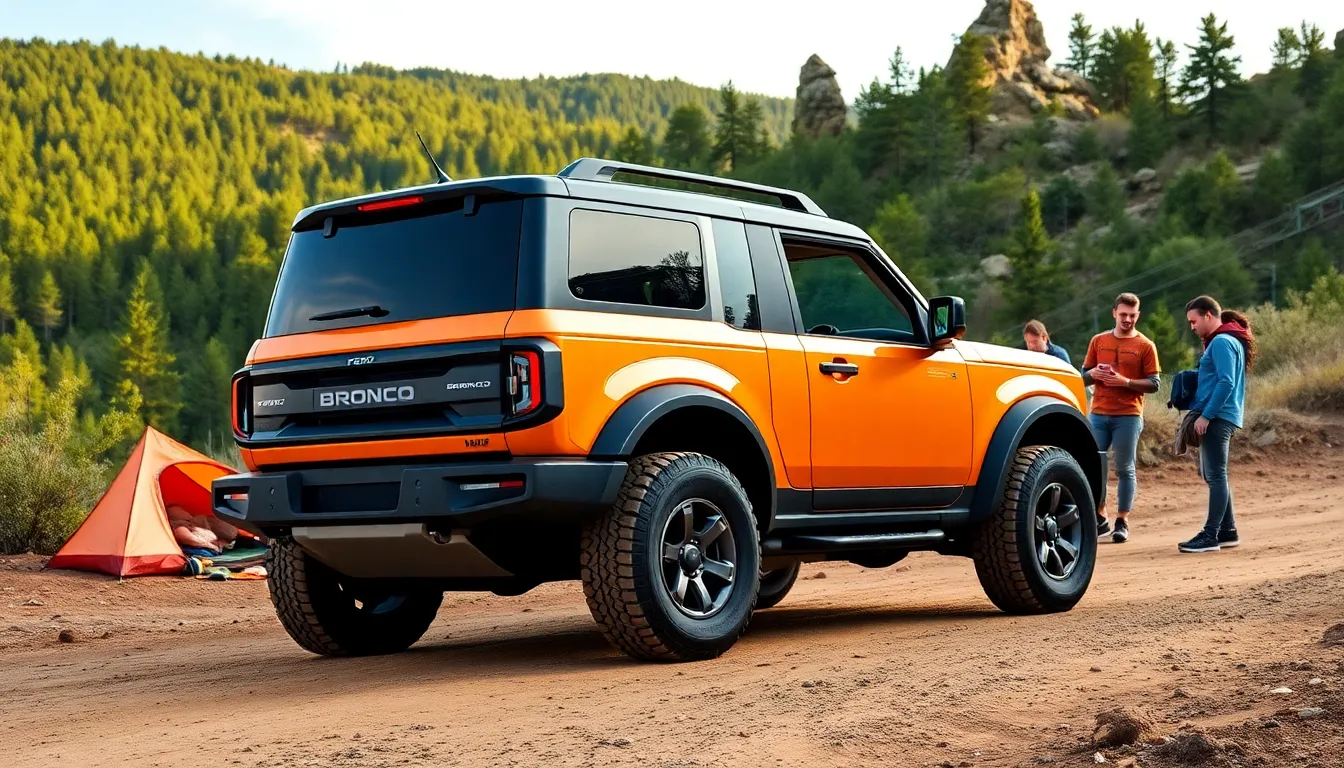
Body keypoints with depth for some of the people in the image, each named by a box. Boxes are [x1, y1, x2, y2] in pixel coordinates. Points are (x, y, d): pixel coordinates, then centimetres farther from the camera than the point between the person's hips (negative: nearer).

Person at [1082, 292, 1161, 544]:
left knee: (1125, 469, -1)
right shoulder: (1098, 341, 12)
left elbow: (1153, 384, -1)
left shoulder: (1145, 346, 2)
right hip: (1098, 414, 3)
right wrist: (1093, 374, -7)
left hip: (1128, 416, -3)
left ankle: (1122, 522, 5)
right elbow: (1084, 376, 16)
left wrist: (1125, 382, -16)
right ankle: (1100, 519, 12)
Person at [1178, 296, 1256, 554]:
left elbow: (1226, 382, -21)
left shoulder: (1222, 342, -13)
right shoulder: (1218, 341, 19)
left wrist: (1206, 415, -20)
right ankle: (1227, 531, 19)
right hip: (1216, 417, 11)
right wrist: (1198, 409, 16)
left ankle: (1211, 535, -10)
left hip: (1218, 417, -11)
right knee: (1213, 474, 15)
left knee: (1215, 475, -10)